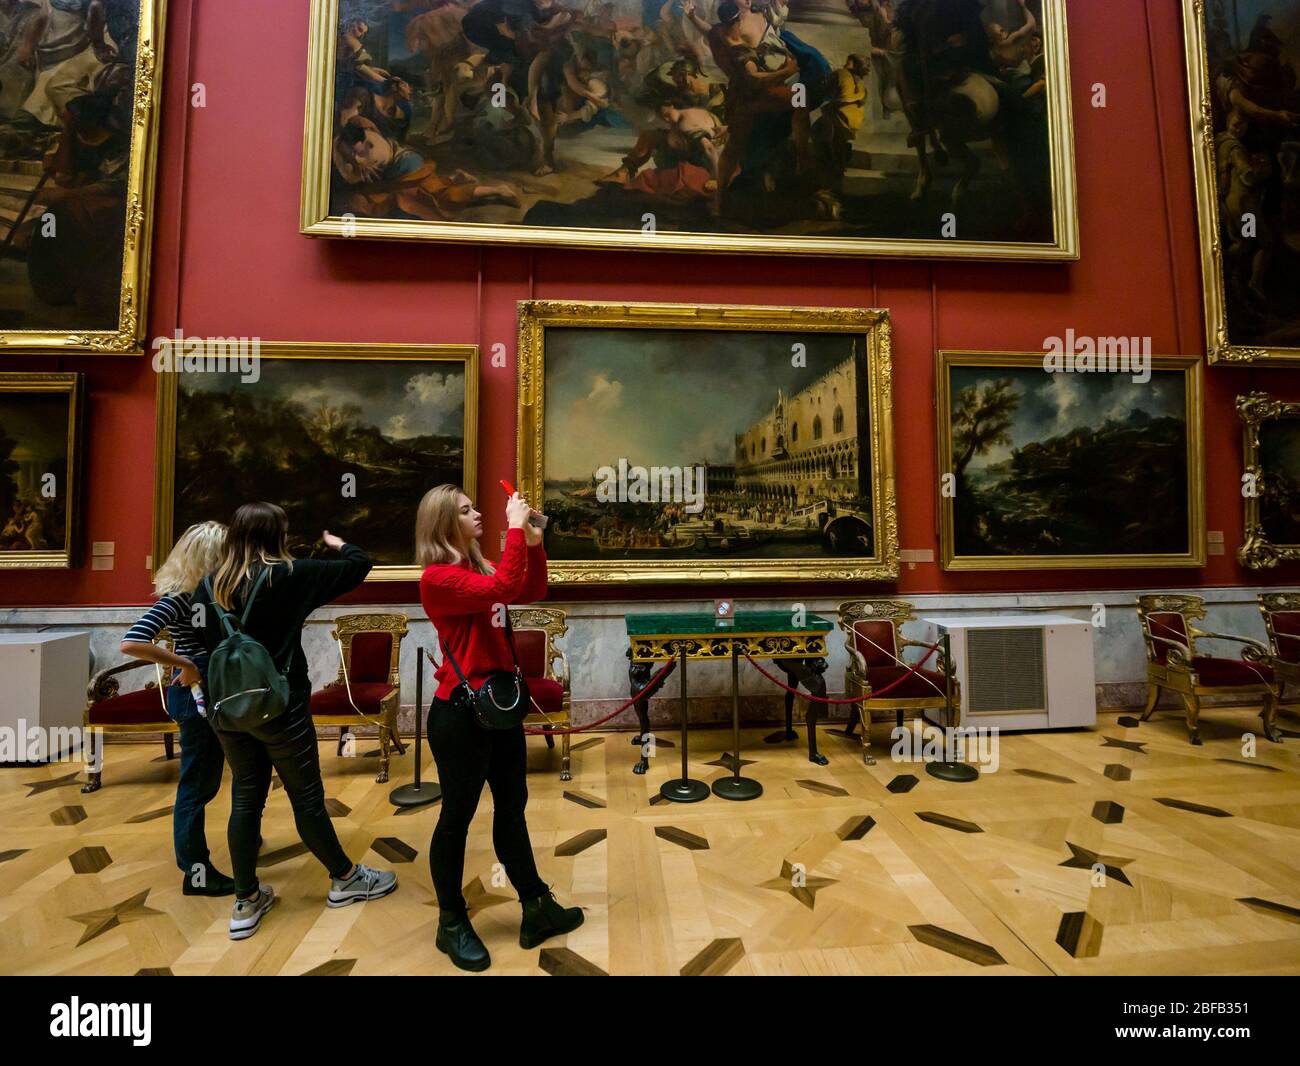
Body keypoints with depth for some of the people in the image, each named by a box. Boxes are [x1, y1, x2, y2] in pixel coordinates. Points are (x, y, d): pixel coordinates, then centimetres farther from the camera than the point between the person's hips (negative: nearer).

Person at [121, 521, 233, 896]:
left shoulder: (202, 592, 7)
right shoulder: (177, 597, -19)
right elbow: (131, 643, -28)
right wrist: (185, 665, -24)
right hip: (194, 697, -9)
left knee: (204, 780, 20)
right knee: (197, 784, 3)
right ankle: (196, 872, 17)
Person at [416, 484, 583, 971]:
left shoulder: (478, 566, 9)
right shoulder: (438, 577, -17)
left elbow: (532, 592, 12)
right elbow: (503, 589, -30)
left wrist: (534, 542, 0)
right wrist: (515, 529, -23)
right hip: (459, 712, -9)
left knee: (511, 808, 17)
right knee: (457, 816, 9)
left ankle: (537, 909, 32)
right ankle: (452, 924, 30)